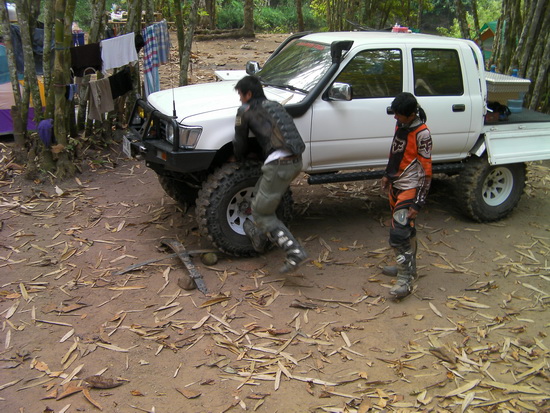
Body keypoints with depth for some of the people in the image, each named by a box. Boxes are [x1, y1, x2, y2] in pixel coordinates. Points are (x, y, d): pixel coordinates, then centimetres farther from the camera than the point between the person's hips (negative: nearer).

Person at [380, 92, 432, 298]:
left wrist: (418, 203, -19)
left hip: (409, 189, -8)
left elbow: (426, 171, -18)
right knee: (406, 229, 19)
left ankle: (405, 281, -8)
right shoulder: (400, 125, 5)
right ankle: (409, 267, 34)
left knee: (399, 233, -14)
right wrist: (387, 175, 23)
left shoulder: (421, 134, -19)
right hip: (396, 186, 8)